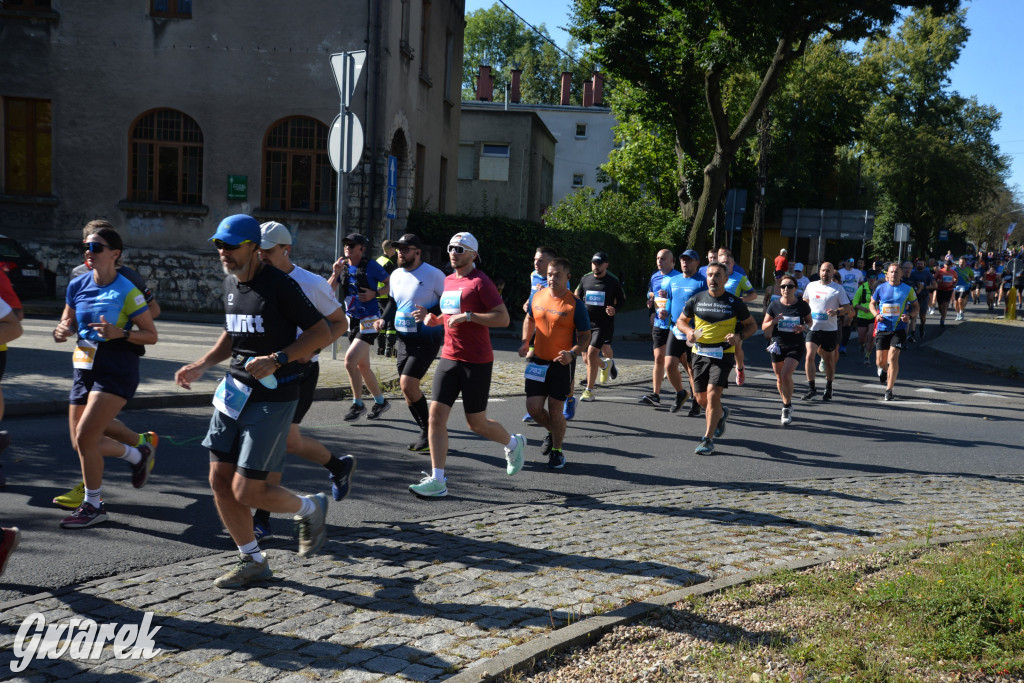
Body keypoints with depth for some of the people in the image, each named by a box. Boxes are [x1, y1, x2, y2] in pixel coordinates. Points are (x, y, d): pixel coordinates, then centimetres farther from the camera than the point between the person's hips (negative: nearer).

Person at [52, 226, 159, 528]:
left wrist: (120, 333, -24)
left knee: (84, 437, -13)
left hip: (115, 371, -7)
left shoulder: (127, 291, -11)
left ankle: (93, 505, 5)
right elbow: (67, 322, 16)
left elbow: (151, 335, -7)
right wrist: (62, 331, -8)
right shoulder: (77, 285, 5)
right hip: (84, 369, 7)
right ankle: (138, 454, 36)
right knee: (82, 443, 11)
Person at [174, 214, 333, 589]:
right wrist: (201, 366, 11)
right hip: (234, 390, 8)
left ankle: (310, 508, 21)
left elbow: (322, 333, -14)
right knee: (220, 481, 6)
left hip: (272, 397, -8)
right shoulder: (230, 283, 10)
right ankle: (253, 561, 22)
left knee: (247, 491, -8)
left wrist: (277, 359, -23)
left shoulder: (279, 285, -15)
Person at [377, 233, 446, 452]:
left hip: (426, 338, -8)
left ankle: (428, 431, -2)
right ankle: (426, 433, 23)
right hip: (404, 338, 8)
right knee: (407, 387, 9)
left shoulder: (433, 274, -12)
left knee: (407, 384, -17)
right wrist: (384, 319, 7)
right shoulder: (396, 275, 10)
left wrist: (429, 313, -21)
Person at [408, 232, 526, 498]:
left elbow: (503, 318, -16)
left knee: (477, 423, 4)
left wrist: (468, 316, -23)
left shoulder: (480, 282, -10)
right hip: (449, 358, 7)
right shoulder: (448, 281, 13)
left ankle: (513, 443, 34)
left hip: (476, 362, -7)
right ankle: (437, 480, -1)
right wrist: (430, 317, 6)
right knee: (436, 414, -5)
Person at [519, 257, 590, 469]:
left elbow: (585, 336, -7)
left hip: (561, 365, -4)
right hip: (538, 362, 4)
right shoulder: (537, 297, 2)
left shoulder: (575, 305, -11)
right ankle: (552, 432, 33)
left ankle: (557, 451, 22)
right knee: (533, 407, 1)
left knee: (555, 410, 0)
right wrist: (525, 342, 6)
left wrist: (572, 353, -25)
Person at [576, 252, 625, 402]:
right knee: (587, 358, 9)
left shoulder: (613, 281, -3)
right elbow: (578, 297, 18)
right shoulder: (585, 279, 7)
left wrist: (615, 309, -13)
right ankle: (605, 365, 45)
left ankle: (589, 391, -8)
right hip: (587, 322, 5)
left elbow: (622, 299, 6)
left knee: (592, 353, -16)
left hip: (604, 323, -5)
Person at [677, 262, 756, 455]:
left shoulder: (734, 303, -3)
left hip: (723, 354, -3)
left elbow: (752, 325, 8)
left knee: (713, 395, -16)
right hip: (700, 353, 3)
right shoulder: (696, 299, 3)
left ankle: (708, 439, -5)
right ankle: (721, 414, 43)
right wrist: (688, 331, -8)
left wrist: (739, 336, -12)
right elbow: (681, 320, 14)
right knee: (701, 399, 8)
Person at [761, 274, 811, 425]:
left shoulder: (802, 305, -5)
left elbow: (809, 321, 13)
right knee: (779, 379, 11)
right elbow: (764, 327, 3)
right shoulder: (774, 305, -3)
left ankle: (787, 408, -3)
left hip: (796, 346, -2)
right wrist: (773, 322, -19)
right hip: (778, 345, 3)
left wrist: (804, 326, -11)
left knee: (786, 375, -19)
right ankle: (787, 405, 36)